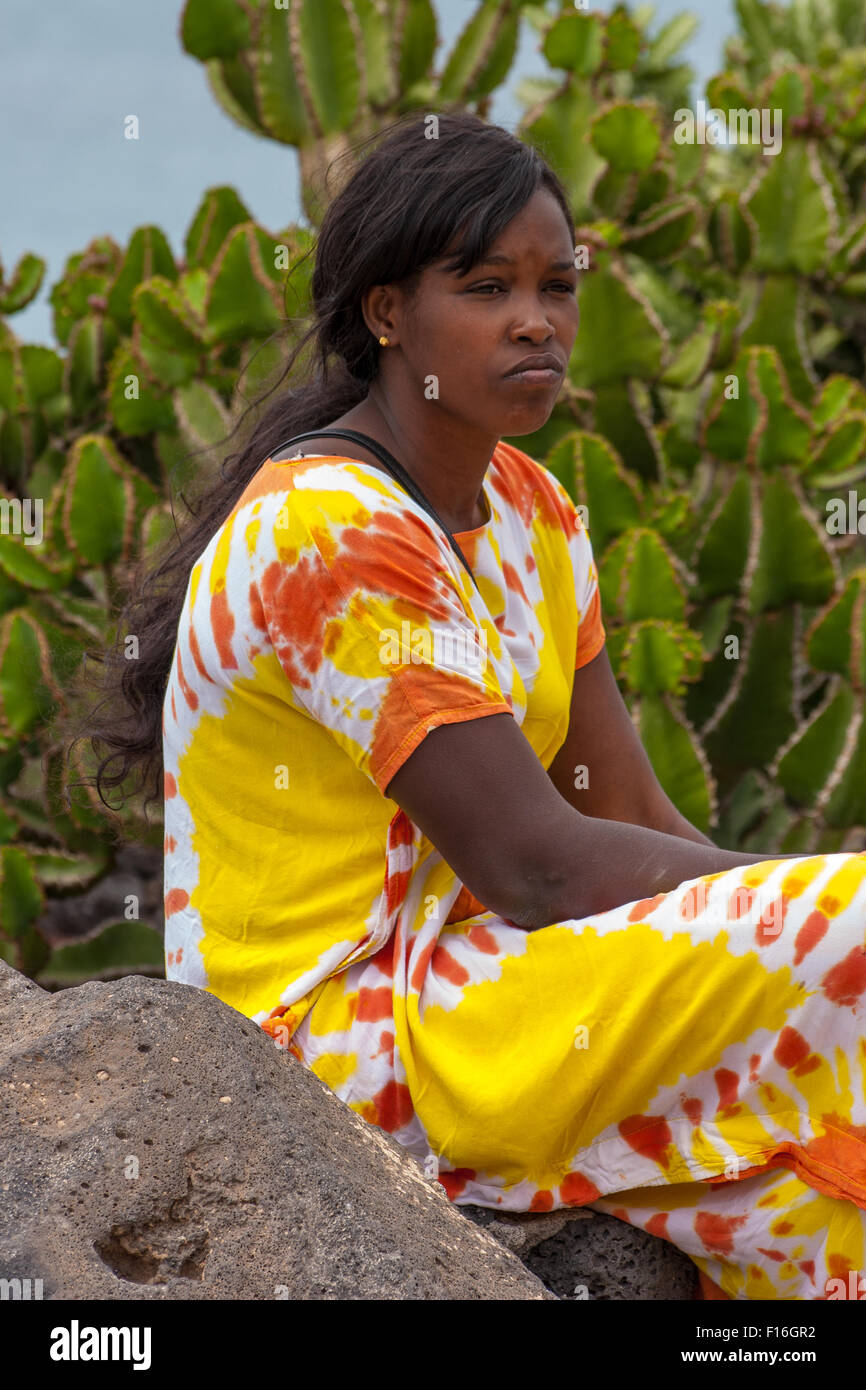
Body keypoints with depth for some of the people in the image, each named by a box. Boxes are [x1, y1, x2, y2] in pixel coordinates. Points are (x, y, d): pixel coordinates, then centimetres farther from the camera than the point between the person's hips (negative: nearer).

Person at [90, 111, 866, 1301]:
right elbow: (534, 862, -21)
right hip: (348, 1045, -9)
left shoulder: (531, 515, 10)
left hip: (451, 971, 9)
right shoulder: (338, 534, -19)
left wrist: (768, 899, -10)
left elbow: (634, 820, 7)